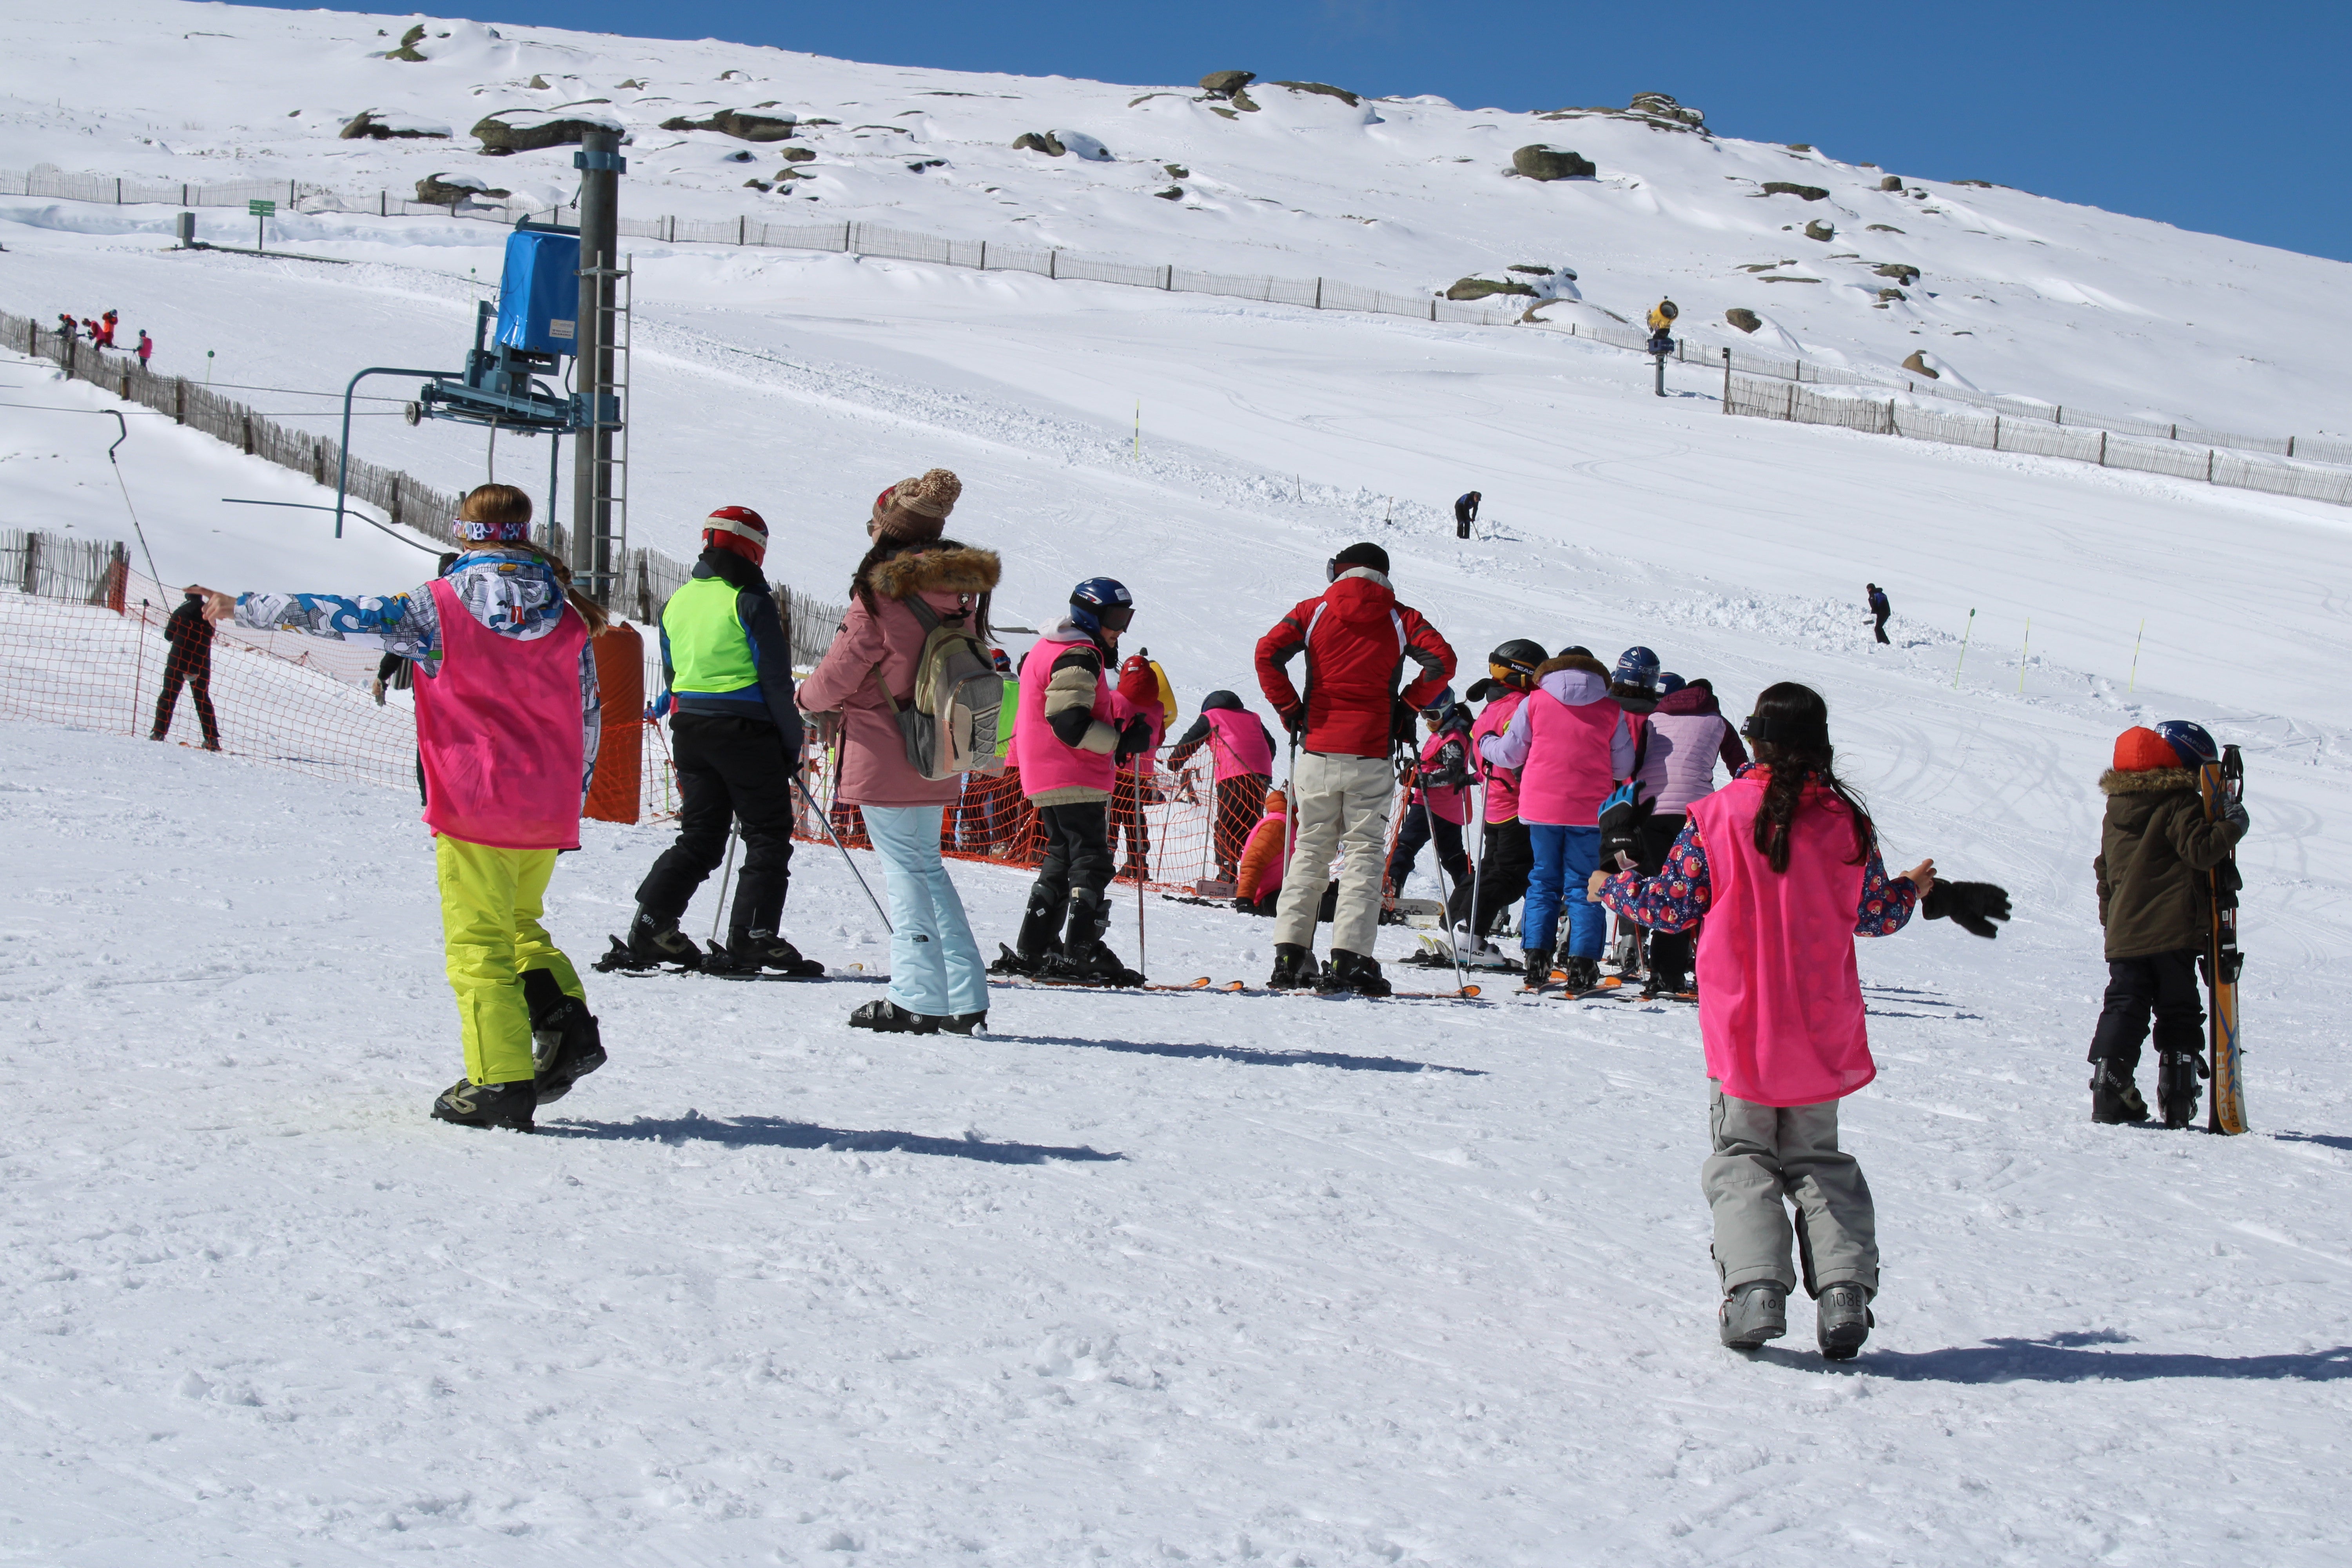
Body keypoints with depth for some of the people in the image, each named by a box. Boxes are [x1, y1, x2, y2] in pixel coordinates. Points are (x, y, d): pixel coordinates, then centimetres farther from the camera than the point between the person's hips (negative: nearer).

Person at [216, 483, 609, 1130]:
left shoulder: (441, 605, -5)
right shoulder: (568, 616, 5)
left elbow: (341, 617, -1)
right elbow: (590, 718, 10)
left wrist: (245, 608, 11)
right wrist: (574, 801, 21)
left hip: (475, 806, -4)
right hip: (549, 811, 4)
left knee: (479, 943, 3)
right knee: (520, 924, 24)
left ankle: (501, 1083, -1)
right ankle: (566, 1021, 5)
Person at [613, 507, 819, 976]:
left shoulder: (678, 601, 12)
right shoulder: (749, 602, -9)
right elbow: (776, 679, -9)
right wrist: (791, 744, -2)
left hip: (688, 727, 7)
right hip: (744, 727, -7)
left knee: (700, 836, 12)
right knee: (769, 835, 1)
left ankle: (651, 927, 3)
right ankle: (753, 938, -8)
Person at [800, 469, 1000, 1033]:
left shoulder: (883, 588, -16)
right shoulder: (961, 588, 6)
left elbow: (844, 666, -10)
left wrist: (809, 696, 12)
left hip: (883, 750, -7)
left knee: (903, 866, -1)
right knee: (928, 863, 15)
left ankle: (919, 997, -3)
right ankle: (963, 997, 12)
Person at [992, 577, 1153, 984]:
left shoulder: (1048, 649, 19)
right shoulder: (1079, 657, -14)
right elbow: (1070, 723, -23)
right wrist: (1122, 743, -16)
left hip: (1045, 780, 10)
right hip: (1075, 782, -10)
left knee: (1062, 858, 14)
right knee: (1091, 861, -8)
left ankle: (1033, 949, 14)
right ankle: (1083, 951, -11)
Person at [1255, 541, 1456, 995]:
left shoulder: (1313, 611, 8)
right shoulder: (1400, 619, 7)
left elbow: (1268, 652, -5)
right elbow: (1442, 661, -7)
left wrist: (1290, 710, 4)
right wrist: (1408, 707, 4)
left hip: (1318, 750, 2)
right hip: (1371, 754, -2)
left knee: (1310, 851, 11)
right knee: (1364, 855, 1)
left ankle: (1291, 953, 4)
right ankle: (1349, 960, -9)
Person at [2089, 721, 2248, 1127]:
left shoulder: (2115, 810, 14)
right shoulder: (2180, 804, -8)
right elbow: (2201, 850, -17)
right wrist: (2231, 826, -4)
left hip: (2124, 935, 5)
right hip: (2173, 932, -5)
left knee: (2124, 1007, 8)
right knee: (2178, 1014, 4)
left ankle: (2109, 1093, -2)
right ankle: (2178, 1102, 1)